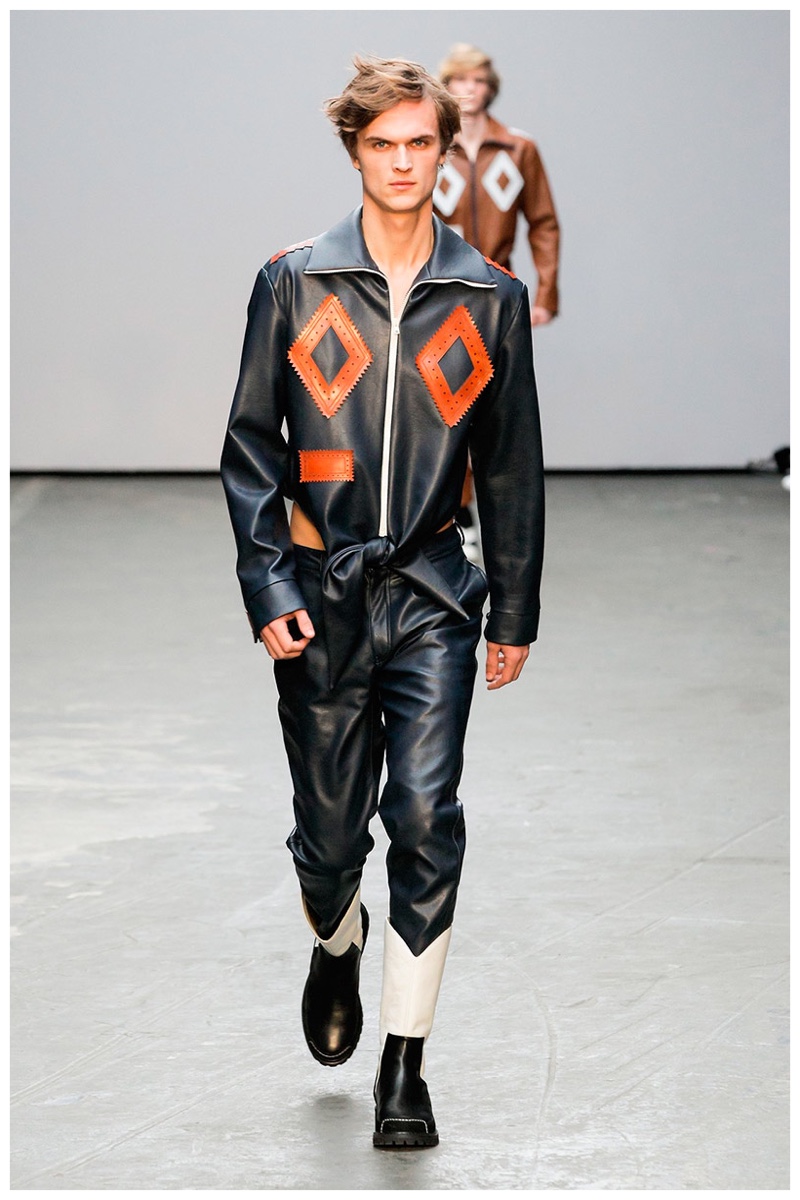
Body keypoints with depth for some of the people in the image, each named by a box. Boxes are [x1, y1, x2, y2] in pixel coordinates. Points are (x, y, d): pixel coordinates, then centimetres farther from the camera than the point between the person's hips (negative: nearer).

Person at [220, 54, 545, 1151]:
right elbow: (251, 444, 4)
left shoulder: (490, 298, 5)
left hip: (433, 594, 0)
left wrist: (514, 614, 10)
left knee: (426, 821, -12)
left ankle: (405, 1068, -5)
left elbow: (513, 469, 11)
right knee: (328, 831, 8)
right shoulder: (294, 284, 2)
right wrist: (269, 587, -6)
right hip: (323, 595, 0)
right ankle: (337, 945, 43)